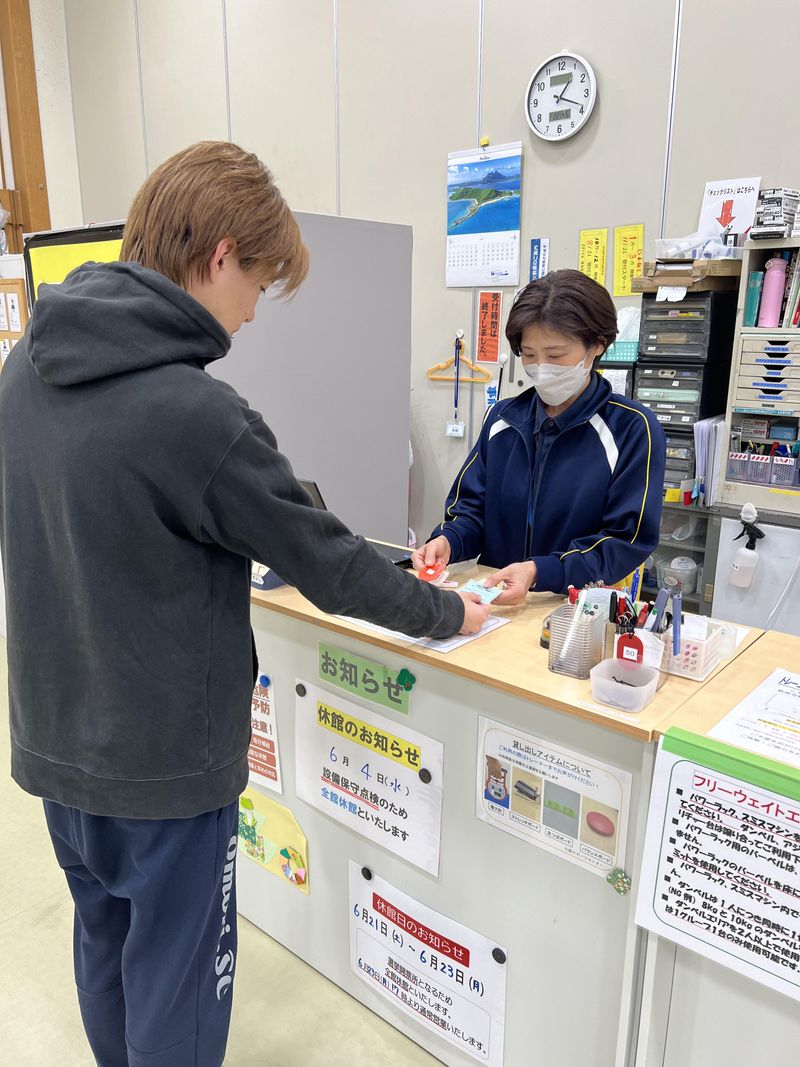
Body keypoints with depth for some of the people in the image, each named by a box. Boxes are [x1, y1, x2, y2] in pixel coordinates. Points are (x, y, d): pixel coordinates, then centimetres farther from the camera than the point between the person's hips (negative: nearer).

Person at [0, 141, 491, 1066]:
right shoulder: (195, 414, -28)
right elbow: (326, 560, -18)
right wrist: (447, 614, -2)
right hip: (164, 763, -8)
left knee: (105, 939, 28)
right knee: (176, 987, 14)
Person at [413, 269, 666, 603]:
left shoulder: (632, 429, -7)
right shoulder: (503, 418, 8)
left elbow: (628, 541, -11)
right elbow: (472, 506, 9)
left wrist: (539, 572, -24)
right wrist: (447, 541, -13)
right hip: (493, 601, 3)